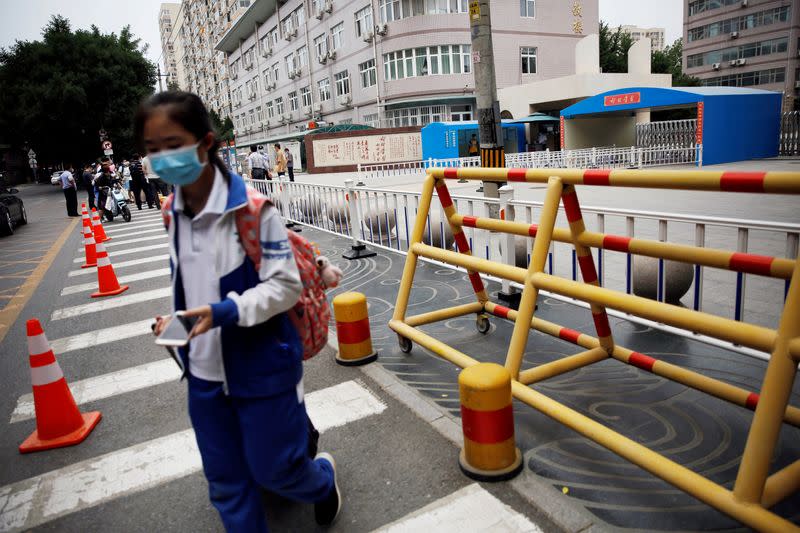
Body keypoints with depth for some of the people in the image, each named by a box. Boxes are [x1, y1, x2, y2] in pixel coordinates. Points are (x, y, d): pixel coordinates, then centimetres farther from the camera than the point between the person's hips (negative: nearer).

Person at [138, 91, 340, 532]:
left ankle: (324, 478, 45)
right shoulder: (174, 211, 1)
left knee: (272, 468, 12)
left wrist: (227, 311, -29)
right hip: (204, 372, 6)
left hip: (261, 368, -6)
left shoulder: (250, 207, -19)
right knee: (224, 481, 17)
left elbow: (286, 285, -18)